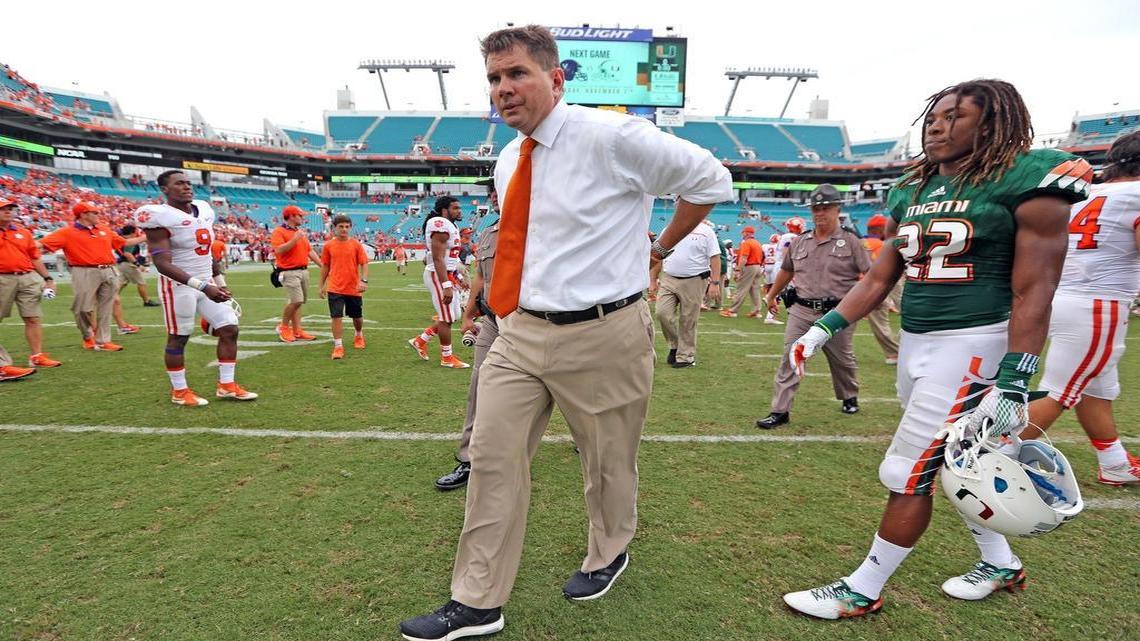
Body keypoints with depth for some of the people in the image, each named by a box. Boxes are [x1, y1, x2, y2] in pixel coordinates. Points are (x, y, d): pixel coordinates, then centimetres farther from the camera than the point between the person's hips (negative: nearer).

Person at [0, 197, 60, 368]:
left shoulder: (24, 232, 14)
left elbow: (35, 258, 16)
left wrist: (47, 278, 11)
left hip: (29, 278, 3)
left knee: (33, 318, 0)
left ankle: (37, 356, 4)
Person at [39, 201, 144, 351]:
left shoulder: (104, 229, 15)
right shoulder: (67, 232, -1)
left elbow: (124, 242, 25)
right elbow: (42, 244, -8)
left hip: (108, 272, 5)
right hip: (85, 273, -5)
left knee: (105, 309, 7)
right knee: (84, 308, -2)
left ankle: (102, 341, 14)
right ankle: (88, 337, 22)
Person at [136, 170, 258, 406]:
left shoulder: (204, 210, 7)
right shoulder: (160, 217, -16)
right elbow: (163, 264, -23)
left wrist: (219, 282, 17)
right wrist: (203, 286, -31)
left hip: (207, 283, 7)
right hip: (179, 285, -7)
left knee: (229, 329, 3)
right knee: (178, 338, 5)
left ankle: (226, 385, 13)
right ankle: (179, 391, 20)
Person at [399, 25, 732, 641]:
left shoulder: (611, 137, -14)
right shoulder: (507, 162, 9)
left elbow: (710, 180, -4)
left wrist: (660, 247, 4)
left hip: (603, 335, -6)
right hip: (520, 331, 6)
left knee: (608, 463, 15)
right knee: (492, 459, 5)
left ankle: (607, 556, 45)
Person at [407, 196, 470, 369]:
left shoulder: (451, 226, 15)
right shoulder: (441, 225, -18)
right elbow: (438, 259, -24)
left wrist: (459, 277, 22)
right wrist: (446, 286, -28)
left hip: (449, 275, 10)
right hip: (439, 276, -10)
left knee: (449, 317, 15)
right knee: (447, 318, -1)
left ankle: (420, 341, 27)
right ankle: (447, 358, 12)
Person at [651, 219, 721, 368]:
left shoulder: (706, 231, -1)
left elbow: (715, 258, -5)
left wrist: (714, 283, -13)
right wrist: (653, 280, 10)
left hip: (693, 281, -3)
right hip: (668, 279, 3)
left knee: (688, 321, 2)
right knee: (662, 313, -9)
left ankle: (686, 356, 16)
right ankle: (674, 345, 15)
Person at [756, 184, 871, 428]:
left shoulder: (851, 241, -2)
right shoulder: (799, 242, 10)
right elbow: (786, 271, 22)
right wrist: (771, 296, 29)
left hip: (837, 314, -2)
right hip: (801, 311, 2)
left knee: (842, 360, 15)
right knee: (790, 360, -4)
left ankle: (849, 398, 41)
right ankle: (780, 411, -2)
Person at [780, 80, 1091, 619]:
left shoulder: (1024, 182, -9)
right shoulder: (911, 193, 11)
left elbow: (1033, 292, -13)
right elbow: (878, 279, 13)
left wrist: (1013, 386, -18)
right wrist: (822, 329, 5)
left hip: (972, 346, -7)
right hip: (915, 343, 7)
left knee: (909, 473, -2)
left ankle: (862, 592, 14)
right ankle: (1001, 564, 43)